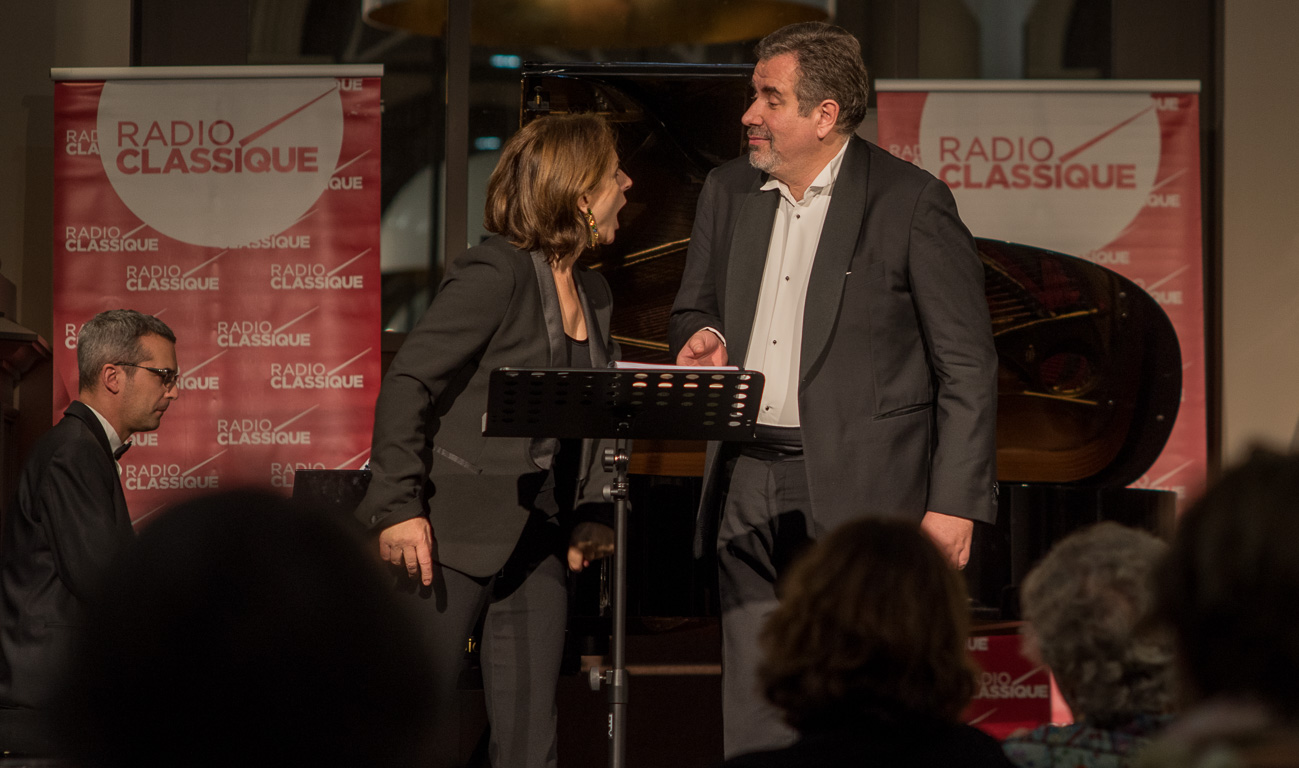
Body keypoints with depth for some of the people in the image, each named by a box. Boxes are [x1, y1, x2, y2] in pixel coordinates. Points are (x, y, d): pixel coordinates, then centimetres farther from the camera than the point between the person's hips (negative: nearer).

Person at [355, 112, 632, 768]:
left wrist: (591, 515, 6)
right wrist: (400, 507, -20)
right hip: (458, 533, -7)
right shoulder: (494, 274, -12)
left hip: (537, 538, 8)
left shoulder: (593, 294, 13)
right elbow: (406, 384, -15)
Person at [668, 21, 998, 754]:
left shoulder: (911, 202, -6)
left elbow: (968, 365, -6)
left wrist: (956, 503, -11)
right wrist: (701, 337, 0)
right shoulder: (728, 191, 12)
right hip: (748, 487, 6)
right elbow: (693, 305, 26)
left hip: (858, 493, -6)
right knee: (754, 711, 7)